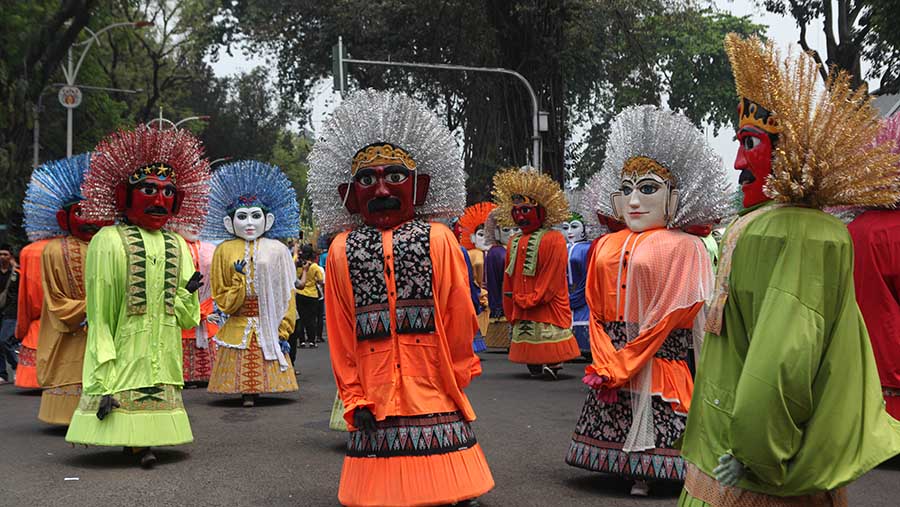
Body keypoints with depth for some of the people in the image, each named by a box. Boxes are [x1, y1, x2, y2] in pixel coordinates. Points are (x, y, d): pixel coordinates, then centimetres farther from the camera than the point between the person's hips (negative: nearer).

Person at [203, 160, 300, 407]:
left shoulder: (277, 250, 2)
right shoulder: (225, 251, 4)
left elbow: (287, 294, 3)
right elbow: (223, 302, 3)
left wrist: (284, 331, -3)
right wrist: (239, 279, -14)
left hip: (269, 328, 0)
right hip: (238, 329, 0)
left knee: (267, 365, -2)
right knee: (242, 368, -3)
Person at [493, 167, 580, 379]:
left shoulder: (553, 240, -2)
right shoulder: (514, 243, 7)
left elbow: (551, 280, -6)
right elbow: (508, 281, 8)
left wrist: (530, 300, -4)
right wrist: (511, 313, 6)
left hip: (548, 311, -3)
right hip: (522, 314, 3)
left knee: (549, 351, -1)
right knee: (529, 353, 8)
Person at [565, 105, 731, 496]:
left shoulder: (683, 247, -6)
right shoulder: (605, 247, 11)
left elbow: (672, 312, -11)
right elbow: (595, 310, 10)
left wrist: (624, 364, -12)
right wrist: (605, 362, -4)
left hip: (658, 361, -5)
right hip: (611, 363, 5)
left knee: (654, 427, -6)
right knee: (611, 421, 9)